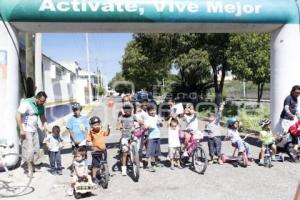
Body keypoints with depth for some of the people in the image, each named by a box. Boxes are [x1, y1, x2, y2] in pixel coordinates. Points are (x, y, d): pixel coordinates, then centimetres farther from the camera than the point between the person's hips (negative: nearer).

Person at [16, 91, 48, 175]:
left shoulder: (41, 106, 5)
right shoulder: (26, 103, -17)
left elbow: (42, 117, 14)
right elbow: (18, 116, -19)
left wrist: (46, 127, -2)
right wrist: (21, 130, -21)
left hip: (34, 130, 7)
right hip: (26, 130, -7)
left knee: (36, 149, 6)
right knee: (28, 149, -6)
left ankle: (31, 166, 21)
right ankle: (30, 169, 5)